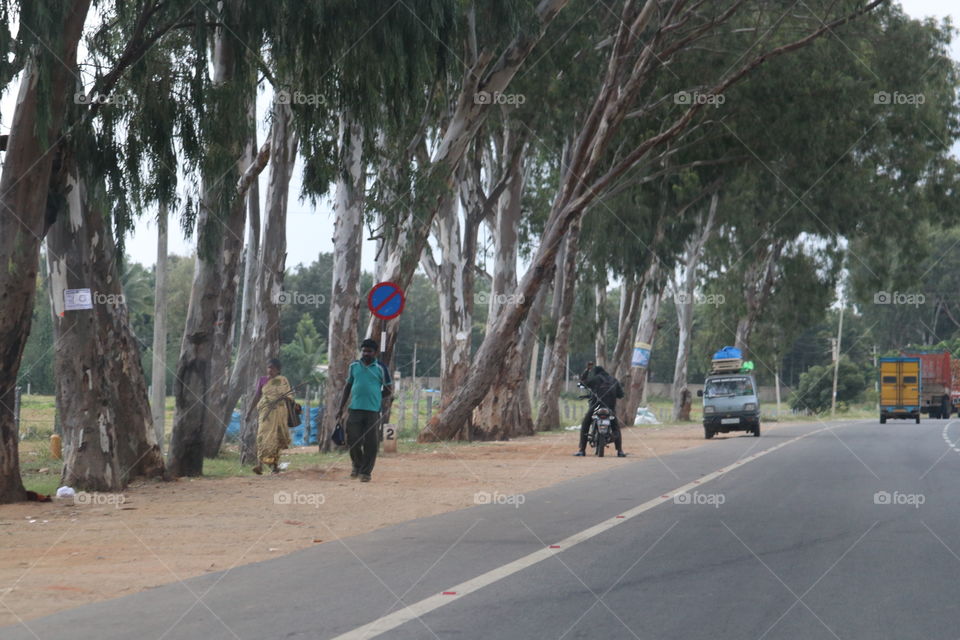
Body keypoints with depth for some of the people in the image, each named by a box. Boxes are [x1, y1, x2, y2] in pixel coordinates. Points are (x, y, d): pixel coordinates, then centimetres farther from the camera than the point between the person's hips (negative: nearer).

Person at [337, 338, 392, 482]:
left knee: (371, 443, -1)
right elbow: (348, 387, 16)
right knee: (353, 440, 0)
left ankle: (366, 471, 11)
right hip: (355, 409, 2)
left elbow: (388, 388, 9)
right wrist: (341, 408, 13)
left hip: (373, 410, -2)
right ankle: (357, 465, 25)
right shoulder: (354, 366, 9)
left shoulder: (380, 368, 1)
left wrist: (376, 399, 3)